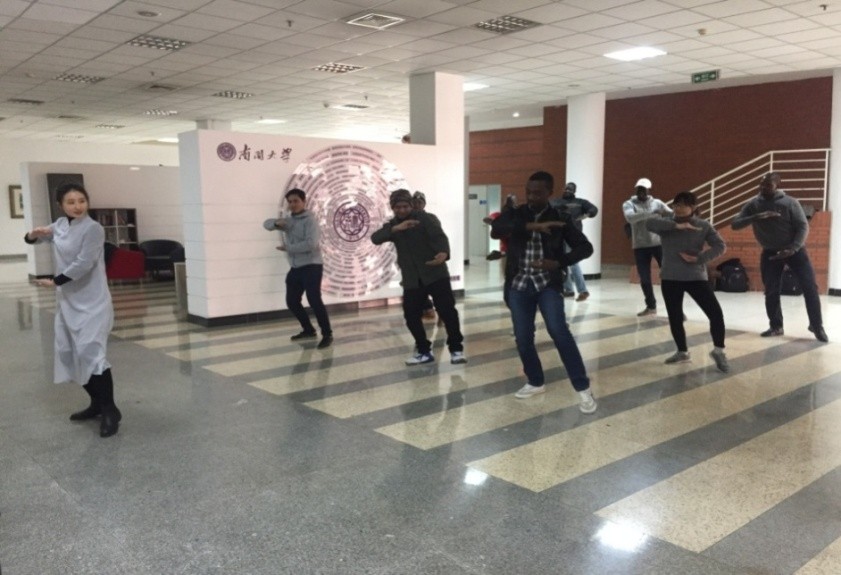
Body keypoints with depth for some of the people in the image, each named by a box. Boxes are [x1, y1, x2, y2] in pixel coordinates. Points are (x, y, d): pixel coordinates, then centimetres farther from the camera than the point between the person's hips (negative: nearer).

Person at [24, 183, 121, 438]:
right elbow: (30, 240, 20)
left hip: (91, 301, -8)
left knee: (91, 353, -17)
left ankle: (110, 411, -10)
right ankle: (97, 403, 27)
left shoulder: (93, 228, -14)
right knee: (68, 353, 14)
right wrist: (34, 234, -3)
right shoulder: (60, 225, 8)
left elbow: (83, 264, -20)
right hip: (67, 300, 8)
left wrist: (55, 281, -13)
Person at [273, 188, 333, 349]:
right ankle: (308, 330, 29)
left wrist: (288, 248, -15)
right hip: (295, 268, 8)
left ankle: (327, 334, -6)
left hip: (311, 266, -8)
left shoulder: (310, 220, -11)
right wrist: (277, 223, -10)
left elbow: (310, 244, -23)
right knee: (292, 302, 13)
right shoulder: (289, 220, 14)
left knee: (314, 300, -16)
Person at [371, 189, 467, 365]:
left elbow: (439, 236, -22)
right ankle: (424, 351, 17)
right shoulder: (392, 225, 8)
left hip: (435, 274, -4)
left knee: (447, 311, -7)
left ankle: (456, 349, 6)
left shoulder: (426, 218, -6)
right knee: (411, 315, 2)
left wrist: (443, 253, -45)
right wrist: (396, 229, -27)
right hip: (411, 279, 4)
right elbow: (375, 238, -10)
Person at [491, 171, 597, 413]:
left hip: (548, 283, -2)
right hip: (520, 284, 3)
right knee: (523, 337, 5)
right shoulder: (516, 215, 1)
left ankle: (583, 388, -9)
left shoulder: (560, 218, 0)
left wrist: (558, 263, -17)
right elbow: (495, 229, -20)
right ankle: (536, 382, 28)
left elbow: (585, 247, -1)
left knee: (559, 331, -17)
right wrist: (531, 226, -31)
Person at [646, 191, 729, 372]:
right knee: (675, 318, 10)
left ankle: (719, 351, 11)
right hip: (670, 279, 2)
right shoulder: (667, 223, 1)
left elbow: (720, 246, -7)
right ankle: (682, 352, 30)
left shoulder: (704, 226, -1)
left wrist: (699, 258, -19)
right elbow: (649, 223, -20)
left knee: (716, 314, -10)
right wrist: (676, 225, -27)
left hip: (696, 277, -1)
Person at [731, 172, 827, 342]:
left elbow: (803, 226, -12)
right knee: (771, 292, 4)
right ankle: (776, 326, 19)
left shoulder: (790, 203, -12)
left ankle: (817, 326, 5)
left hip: (793, 250, -2)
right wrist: (755, 218, -30)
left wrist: (793, 248, -25)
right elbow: (734, 224, -14)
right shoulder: (753, 205, -6)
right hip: (770, 252, 2)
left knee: (810, 287, -7)